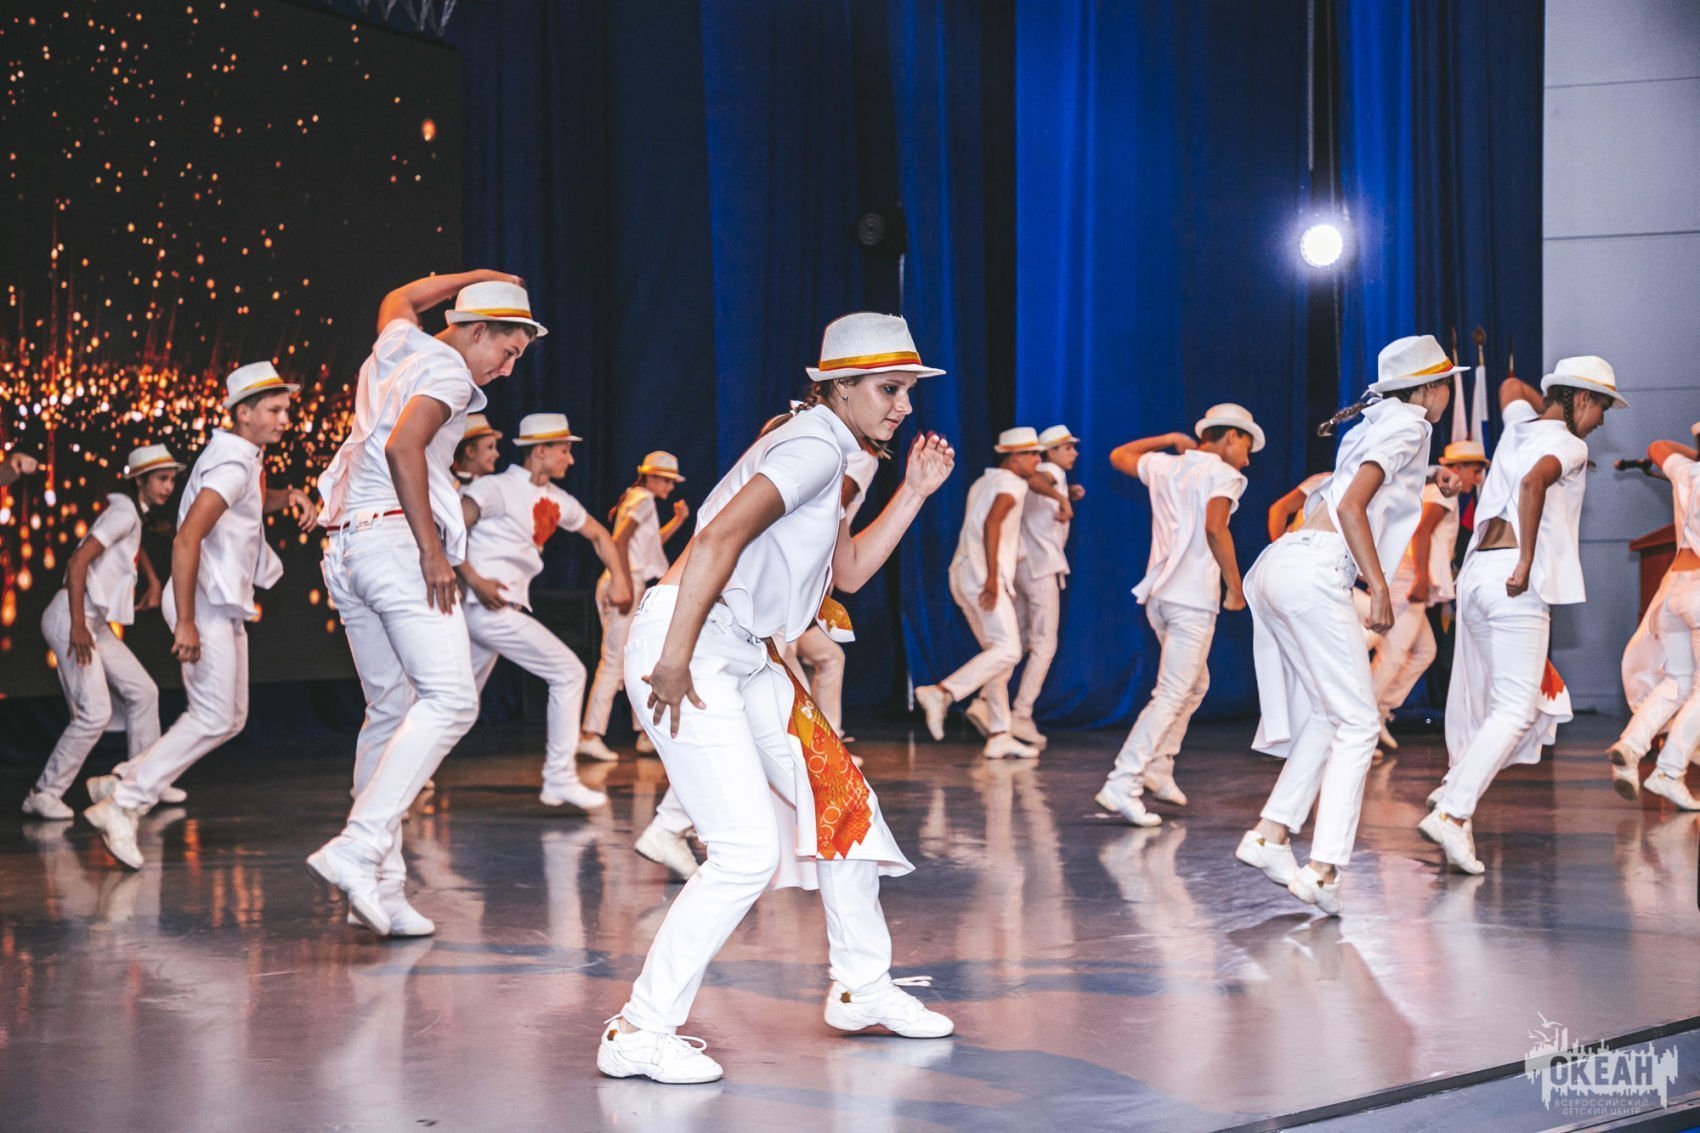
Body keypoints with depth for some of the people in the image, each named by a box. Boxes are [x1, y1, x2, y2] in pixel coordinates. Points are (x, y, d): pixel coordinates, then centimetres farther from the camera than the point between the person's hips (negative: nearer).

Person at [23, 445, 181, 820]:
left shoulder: (132, 512, 15)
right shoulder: (123, 513, -13)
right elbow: (78, 560, -23)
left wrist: (153, 582, 27)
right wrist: (78, 625, -25)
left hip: (95, 623, 10)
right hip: (72, 619, -10)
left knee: (142, 692, 12)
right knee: (95, 712, -15)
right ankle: (44, 793, -6)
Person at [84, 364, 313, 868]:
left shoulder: (244, 456, 12)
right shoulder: (233, 464, -18)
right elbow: (186, 539, -26)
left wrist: (288, 496, 11)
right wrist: (185, 621, -28)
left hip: (225, 604, 10)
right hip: (205, 603, -10)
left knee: (229, 718, 12)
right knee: (215, 718, -11)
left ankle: (121, 785, 14)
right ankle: (121, 803, -7)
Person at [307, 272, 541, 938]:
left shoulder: (396, 345, 22)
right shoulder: (448, 370, -3)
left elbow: (399, 298, 46)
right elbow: (403, 446, -19)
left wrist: (478, 278, 48)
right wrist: (433, 550, -19)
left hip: (344, 550, 10)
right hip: (396, 537, -9)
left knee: (390, 710, 9)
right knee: (449, 699, -17)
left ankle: (381, 886, 4)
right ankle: (359, 847, -31)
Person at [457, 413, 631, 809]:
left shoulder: (556, 501, 15)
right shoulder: (497, 488, -10)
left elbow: (598, 534, 29)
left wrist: (621, 580, 19)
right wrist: (473, 579, -25)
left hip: (504, 609, 8)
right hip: (489, 608, -8)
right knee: (568, 672, -6)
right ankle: (559, 778, -2)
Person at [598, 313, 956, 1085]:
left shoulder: (826, 455, 19)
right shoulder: (813, 447, -12)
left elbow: (849, 571, 25)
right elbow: (719, 537, -24)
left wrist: (915, 491, 19)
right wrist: (675, 660, -27)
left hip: (745, 658, 10)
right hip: (690, 650, -10)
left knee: (840, 800, 14)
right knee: (748, 853, -15)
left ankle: (861, 989, 28)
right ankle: (639, 1034, -9)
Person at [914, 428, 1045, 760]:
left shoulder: (983, 483, 22)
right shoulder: (1012, 484, -6)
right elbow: (991, 523, -21)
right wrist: (992, 577, -26)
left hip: (965, 575, 10)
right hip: (981, 575, -10)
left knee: (998, 651, 10)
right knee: (1007, 650, -16)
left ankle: (999, 736, 6)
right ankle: (941, 693, -26)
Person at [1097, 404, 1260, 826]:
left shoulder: (1164, 466, 16)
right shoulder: (1222, 473, -4)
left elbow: (1119, 456, 34)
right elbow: (1215, 527, -19)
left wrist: (1170, 440, 37)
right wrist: (1235, 585, -12)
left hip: (1159, 593, 8)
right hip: (1193, 597, -8)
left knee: (1195, 684, 24)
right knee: (1172, 695, -9)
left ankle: (1158, 767, 21)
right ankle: (1122, 784, -17)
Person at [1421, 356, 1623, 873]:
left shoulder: (1520, 422, 19)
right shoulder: (1568, 445, -4)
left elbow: (1511, 384, 42)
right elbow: (1533, 483, -24)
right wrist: (1526, 564, -22)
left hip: (1475, 572, 8)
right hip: (1513, 580, -8)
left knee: (1488, 701, 19)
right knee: (1516, 708, -10)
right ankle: (1452, 812, -21)